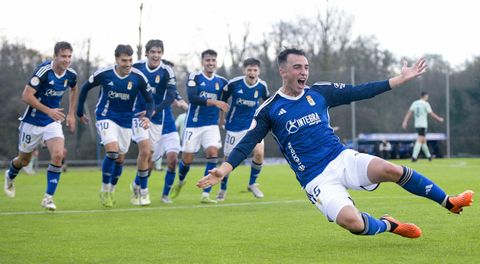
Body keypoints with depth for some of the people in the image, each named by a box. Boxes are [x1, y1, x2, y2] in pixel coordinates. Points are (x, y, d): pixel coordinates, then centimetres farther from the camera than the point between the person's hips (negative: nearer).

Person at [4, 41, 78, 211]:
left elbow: (73, 90, 19)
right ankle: (10, 177, 50)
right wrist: (48, 111, -30)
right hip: (33, 121, -3)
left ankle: (48, 197, -11)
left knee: (58, 155, -20)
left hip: (53, 121, 3)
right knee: (24, 160, 13)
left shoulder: (71, 74, -6)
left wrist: (71, 114, 13)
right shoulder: (43, 71, -24)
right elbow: (26, 96, -25)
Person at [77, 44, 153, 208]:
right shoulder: (104, 74, -16)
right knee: (112, 151, -23)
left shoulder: (138, 77, -14)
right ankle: (104, 191, -6)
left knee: (120, 158, 9)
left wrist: (148, 116, -23)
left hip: (126, 120, 3)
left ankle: (111, 191, 32)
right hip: (106, 117, -3)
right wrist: (80, 113, 8)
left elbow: (149, 100, -3)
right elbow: (85, 88, 2)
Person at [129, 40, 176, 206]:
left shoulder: (166, 71, -9)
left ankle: (137, 185, 33)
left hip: (156, 118, 1)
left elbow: (171, 95, -16)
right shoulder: (137, 67, -5)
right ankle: (143, 191, -5)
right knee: (145, 150, -18)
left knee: (149, 156, 6)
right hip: (138, 115, -1)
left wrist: (154, 110, -27)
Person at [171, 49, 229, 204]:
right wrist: (214, 102, -27)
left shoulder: (221, 81, 7)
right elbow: (192, 98, -20)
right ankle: (180, 182, 39)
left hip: (211, 125, 2)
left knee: (212, 152, -19)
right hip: (193, 124, -2)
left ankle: (205, 195, -15)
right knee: (187, 158, 4)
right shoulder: (195, 77, -4)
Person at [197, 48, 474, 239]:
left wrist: (401, 79, 3)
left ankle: (449, 202, -5)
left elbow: (360, 91, 7)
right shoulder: (270, 109, -1)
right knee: (350, 220, -30)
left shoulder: (320, 92, 6)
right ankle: (388, 225, 4)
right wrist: (224, 169, -18)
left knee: (392, 169, -25)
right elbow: (247, 143, -3)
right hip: (317, 178, -3)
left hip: (343, 158, 3)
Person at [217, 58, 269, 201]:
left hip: (253, 124, 1)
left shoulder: (262, 86, -9)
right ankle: (223, 189, 25)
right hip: (234, 125, -1)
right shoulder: (233, 83, -14)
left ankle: (252, 184, 4)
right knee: (228, 158, 2)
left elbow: (267, 101, 13)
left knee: (259, 152, -19)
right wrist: (221, 117, 9)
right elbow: (223, 99, 4)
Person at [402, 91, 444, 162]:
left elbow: (409, 112, 2)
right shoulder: (425, 104, -7)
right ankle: (414, 157, -23)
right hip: (423, 125, -7)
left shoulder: (415, 103, 9)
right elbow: (431, 114, -5)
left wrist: (405, 121, 0)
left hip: (417, 125, 7)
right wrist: (439, 119, 6)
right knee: (420, 140, -12)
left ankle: (429, 156, 27)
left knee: (423, 141, 17)